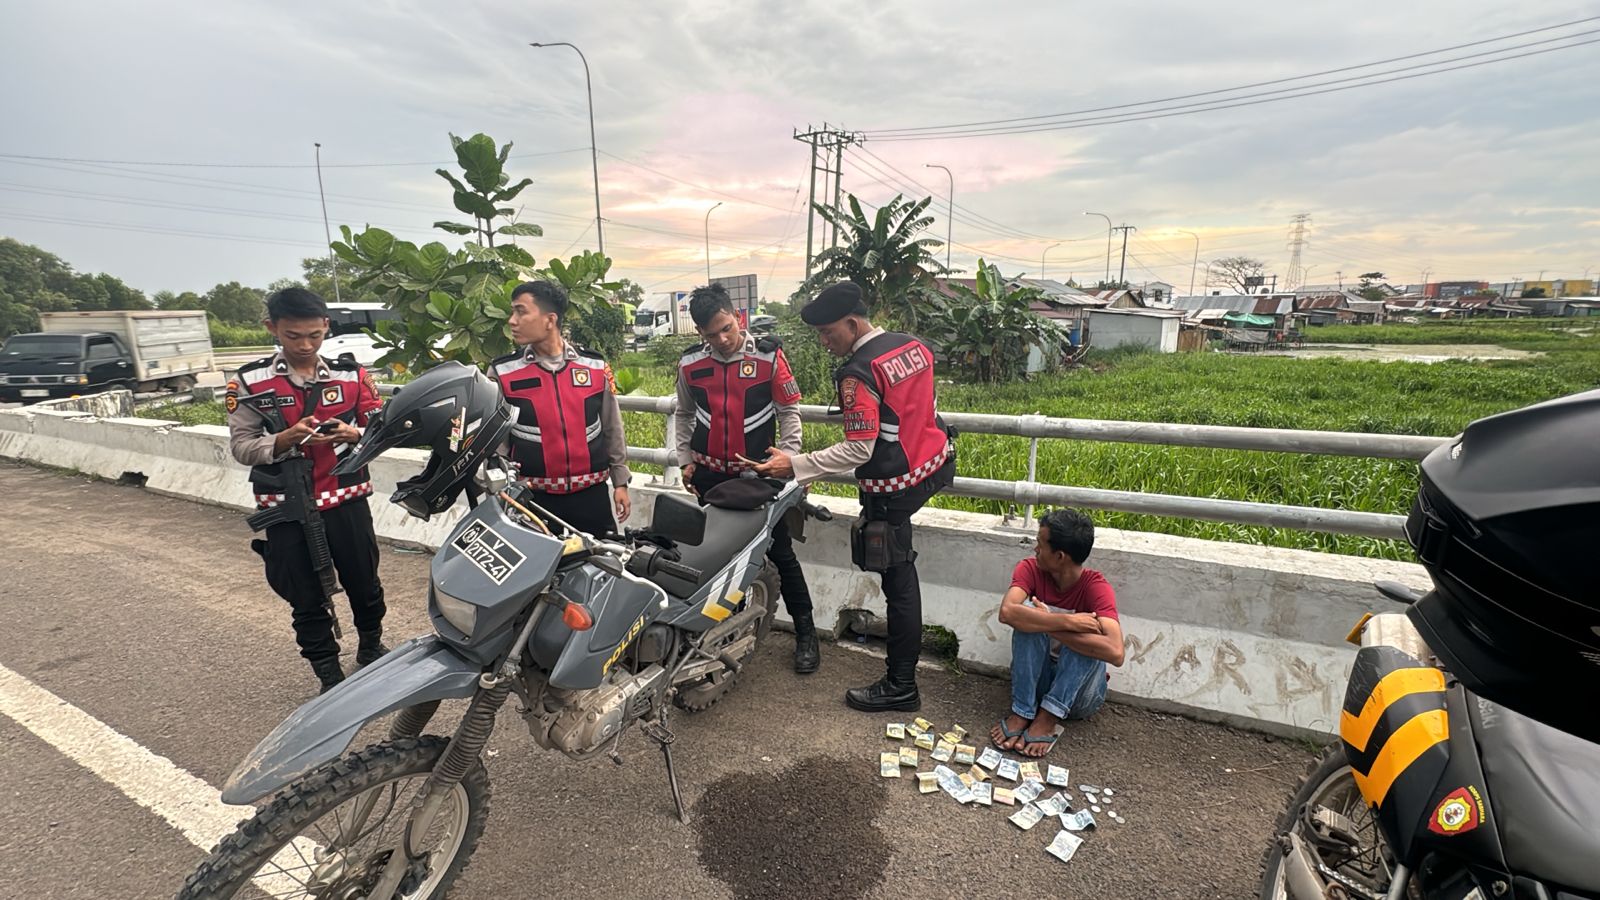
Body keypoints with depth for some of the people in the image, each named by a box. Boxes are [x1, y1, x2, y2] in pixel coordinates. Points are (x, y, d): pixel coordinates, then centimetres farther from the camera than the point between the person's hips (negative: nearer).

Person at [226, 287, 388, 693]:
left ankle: (371, 645, 40)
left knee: (365, 584, 15)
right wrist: (284, 440, -23)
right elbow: (240, 446, -5)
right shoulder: (250, 382, -4)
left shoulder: (351, 375, 0)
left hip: (347, 501, 1)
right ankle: (329, 673, 26)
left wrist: (353, 434, -20)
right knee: (305, 600, 10)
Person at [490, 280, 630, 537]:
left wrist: (620, 482, 8)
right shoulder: (501, 372, -2)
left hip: (591, 495, 1)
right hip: (532, 499, -1)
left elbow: (612, 428, 8)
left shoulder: (596, 366, 1)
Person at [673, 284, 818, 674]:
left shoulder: (769, 356, -10)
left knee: (780, 552, 1)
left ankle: (805, 632, 14)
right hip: (711, 475, 3)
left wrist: (788, 457, -10)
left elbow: (789, 411, -3)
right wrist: (685, 460, 11)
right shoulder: (690, 364, 0)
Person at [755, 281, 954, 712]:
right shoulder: (913, 344, 2)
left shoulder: (858, 373, -23)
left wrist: (796, 465, -21)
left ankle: (900, 686, 15)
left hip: (893, 487, -8)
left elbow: (859, 450, -24)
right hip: (934, 464, 8)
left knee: (899, 581, 2)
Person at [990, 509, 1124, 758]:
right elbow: (1007, 612, -33)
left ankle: (1048, 717, -26)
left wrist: (1050, 627, -31)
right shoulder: (1030, 569, -12)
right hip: (1034, 678, 2)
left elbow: (1115, 652, -36)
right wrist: (1067, 622, -36)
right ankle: (1021, 712, -23)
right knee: (1029, 613, -25)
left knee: (1090, 637, -29)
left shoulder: (1096, 587, -19)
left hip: (1079, 690, -2)